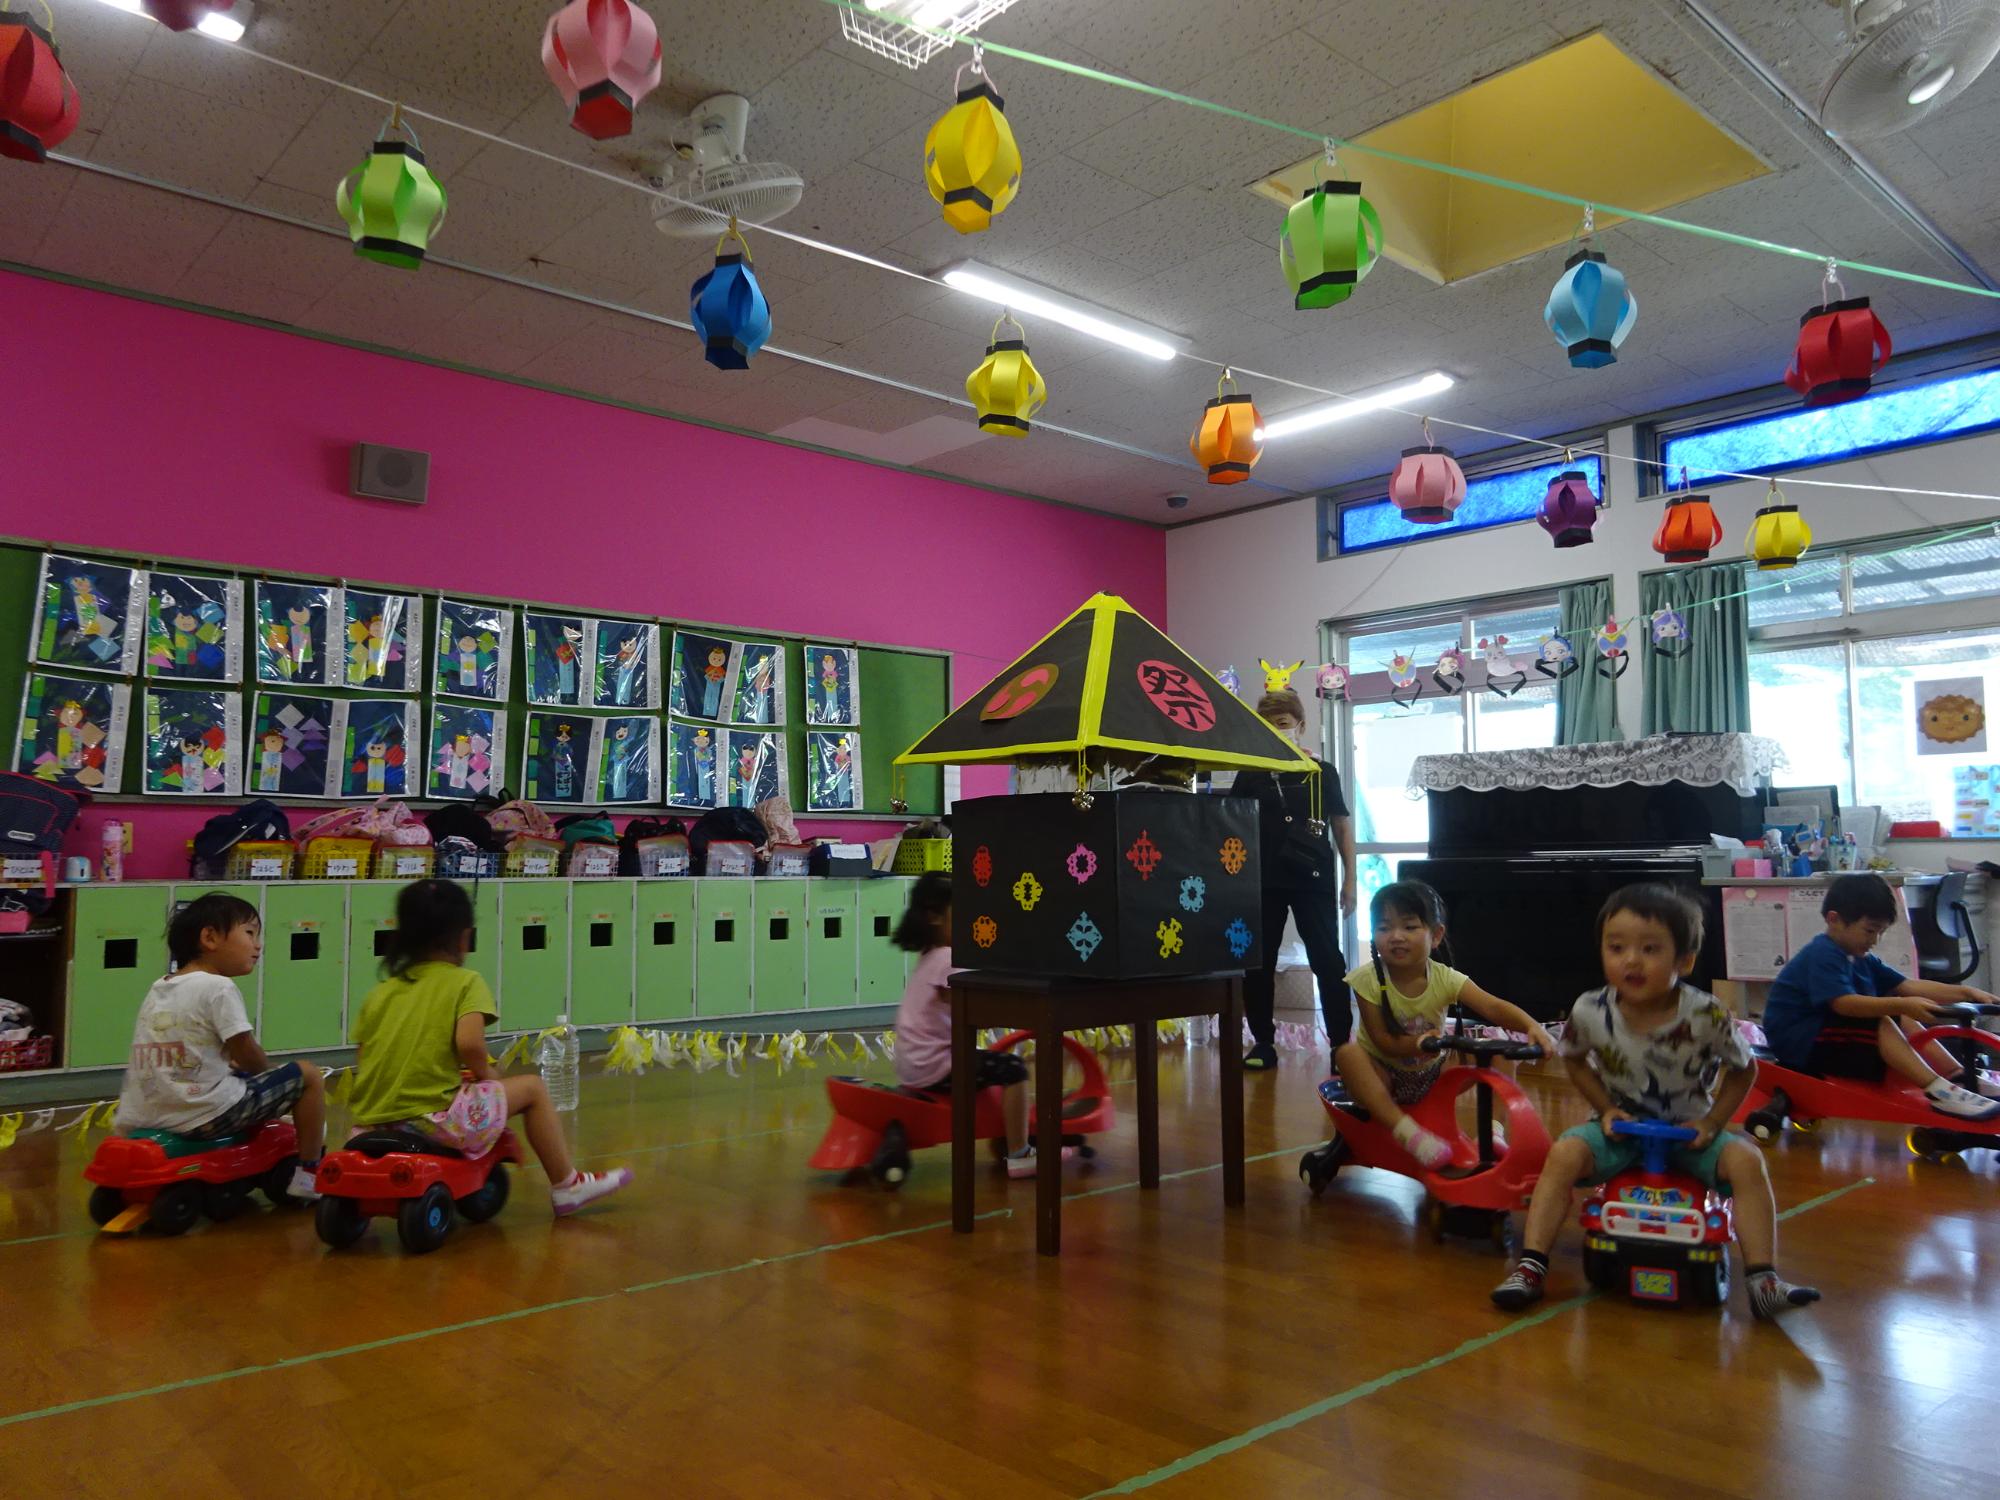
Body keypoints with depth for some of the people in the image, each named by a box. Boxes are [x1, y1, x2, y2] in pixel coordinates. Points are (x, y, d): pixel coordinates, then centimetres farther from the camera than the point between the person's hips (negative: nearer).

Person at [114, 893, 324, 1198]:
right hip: (208, 1115, -9)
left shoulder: (157, 989, 13)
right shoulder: (219, 987, -12)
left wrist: (230, 1063, 23)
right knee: (307, 1075, 2)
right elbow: (247, 1053, -10)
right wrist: (271, 1071, 11)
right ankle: (309, 1174, 8)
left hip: (153, 1115, 9)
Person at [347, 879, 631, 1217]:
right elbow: (469, 1043, -19)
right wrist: (485, 1073, 1)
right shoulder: (465, 982, -3)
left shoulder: (379, 992, 12)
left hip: (369, 1123, 6)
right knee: (531, 1088, 13)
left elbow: (363, 1061, 8)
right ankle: (567, 1185, 21)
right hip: (430, 1120, -6)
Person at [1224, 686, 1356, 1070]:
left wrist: (1349, 879, 1)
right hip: (1263, 881, 2)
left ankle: (1341, 1041, 9)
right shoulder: (1250, 776, 5)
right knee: (1259, 962, 5)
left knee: (1328, 961, 0)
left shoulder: (1322, 772, 3)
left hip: (1313, 880, -1)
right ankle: (1263, 1041, 16)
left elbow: (1342, 826, 6)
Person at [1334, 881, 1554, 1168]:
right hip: (1383, 1079, -2)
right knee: (1347, 1051, -35)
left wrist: (1532, 1026, -45)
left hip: (1430, 1075, 3)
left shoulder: (1445, 979, -12)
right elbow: (1381, 1041, -19)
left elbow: (1493, 1007, -25)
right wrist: (1416, 1044, -41)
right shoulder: (1368, 980, -18)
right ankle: (1406, 1131, -35)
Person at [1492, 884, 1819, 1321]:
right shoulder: (1589, 1011, -19)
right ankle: (1530, 1267, -21)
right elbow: (1574, 1059, 5)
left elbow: (1742, 1069, -2)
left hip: (1688, 1130, 0)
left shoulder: (1705, 1015, -22)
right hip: (1621, 1126, 0)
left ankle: (1763, 1279, -17)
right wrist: (1606, 1109, -8)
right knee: (1564, 1153, -25)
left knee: (1746, 1161, -25)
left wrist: (1711, 1123, -13)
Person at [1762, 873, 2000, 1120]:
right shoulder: (1822, 955, -19)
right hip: (1799, 1042, -10)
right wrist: (1903, 1005, -39)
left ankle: (1959, 1076, -1)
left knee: (1902, 1020, 2)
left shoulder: (1862, 960, 14)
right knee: (1879, 1022, -25)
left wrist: (1965, 992, -3)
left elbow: (1908, 986, 6)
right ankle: (1936, 1090, -29)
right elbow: (1845, 1003, -32)